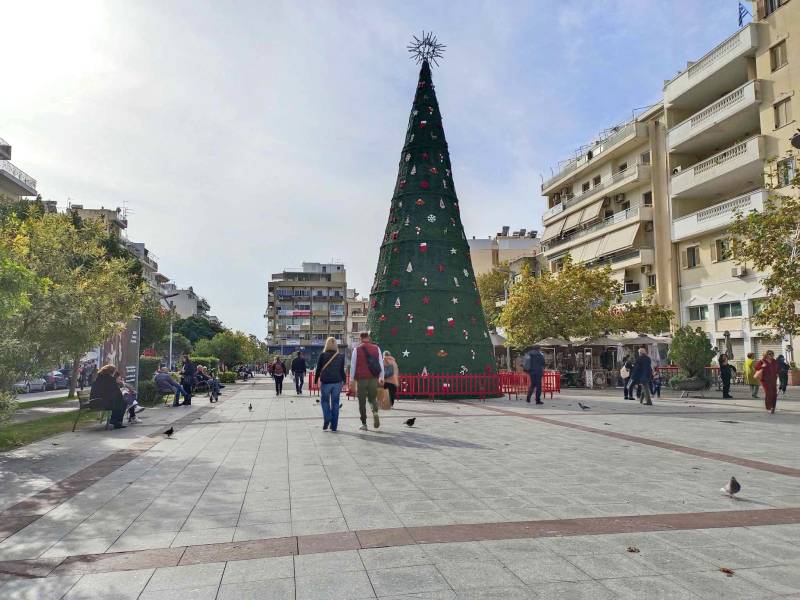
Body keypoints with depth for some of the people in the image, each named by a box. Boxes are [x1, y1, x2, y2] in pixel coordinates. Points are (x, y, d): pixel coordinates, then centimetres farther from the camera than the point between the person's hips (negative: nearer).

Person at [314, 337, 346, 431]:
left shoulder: (323, 355, -4)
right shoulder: (341, 356, 2)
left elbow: (318, 369, 0)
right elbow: (342, 370, 4)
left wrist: (316, 380, 9)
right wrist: (344, 380, 13)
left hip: (325, 382, -2)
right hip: (337, 382, 2)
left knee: (324, 400, 15)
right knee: (335, 402, 7)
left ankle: (327, 419, -5)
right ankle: (334, 426, 10)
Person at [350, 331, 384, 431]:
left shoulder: (356, 349, -1)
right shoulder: (376, 348, 6)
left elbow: (353, 365, 0)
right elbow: (381, 364, 7)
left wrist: (352, 379, 5)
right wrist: (381, 378, 13)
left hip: (361, 378, -2)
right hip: (374, 378, 2)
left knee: (362, 402, 6)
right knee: (372, 398, 16)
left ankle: (364, 424, 7)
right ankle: (375, 412, -14)